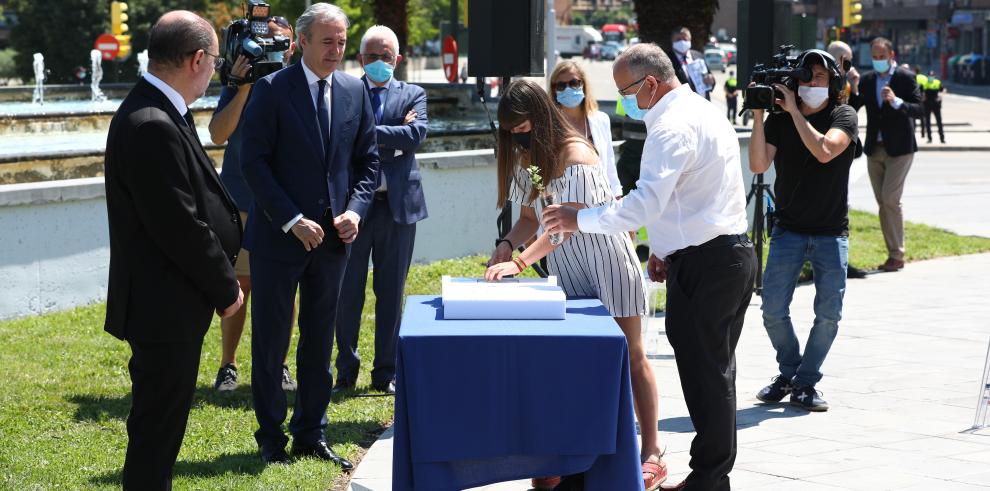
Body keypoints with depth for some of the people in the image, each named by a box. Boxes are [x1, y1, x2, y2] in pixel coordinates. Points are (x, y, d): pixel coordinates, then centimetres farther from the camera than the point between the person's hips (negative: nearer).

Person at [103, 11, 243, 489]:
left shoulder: (157, 113, 10)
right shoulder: (152, 126, -23)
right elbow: (180, 226, -22)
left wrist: (222, 278, 10)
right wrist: (225, 289, -10)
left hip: (168, 303, 10)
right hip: (165, 306, -10)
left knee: (161, 423, 19)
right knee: (155, 433, 0)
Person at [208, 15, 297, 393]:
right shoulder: (237, 84, 3)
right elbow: (218, 135, -8)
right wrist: (243, 87, -16)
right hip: (242, 203, 0)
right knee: (237, 286, 1)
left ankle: (279, 365, 15)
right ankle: (227, 366, 9)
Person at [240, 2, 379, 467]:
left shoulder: (355, 90, 7)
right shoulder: (272, 90, -8)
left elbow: (368, 159, 12)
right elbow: (253, 161, -11)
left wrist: (355, 210, -4)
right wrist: (292, 220, -17)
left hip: (332, 236, 4)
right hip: (279, 236, -4)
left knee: (319, 341, 11)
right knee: (270, 341, 3)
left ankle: (310, 433, 20)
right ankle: (271, 437, 13)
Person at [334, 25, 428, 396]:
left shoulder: (413, 95, 8)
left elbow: (416, 135, -10)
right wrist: (392, 137, -13)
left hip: (397, 203, 1)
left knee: (391, 292, 7)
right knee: (347, 291, 5)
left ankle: (386, 372, 15)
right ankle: (346, 370, 15)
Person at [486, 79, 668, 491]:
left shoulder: (575, 154, -22)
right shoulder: (527, 160, 2)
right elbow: (530, 217, 6)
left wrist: (520, 262, -37)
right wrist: (506, 245, -15)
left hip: (606, 261, -7)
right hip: (567, 271, 7)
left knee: (629, 354, 0)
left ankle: (650, 453, 4)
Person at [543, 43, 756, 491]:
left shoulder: (673, 126, -17)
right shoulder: (704, 112, 17)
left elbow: (646, 202, -26)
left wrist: (580, 220, -18)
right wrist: (665, 249, 21)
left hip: (703, 265, -11)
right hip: (732, 253, 11)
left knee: (702, 371, -4)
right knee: (715, 368, 15)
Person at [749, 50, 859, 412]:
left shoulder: (844, 116, -1)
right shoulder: (779, 120, 2)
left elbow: (824, 151, -21)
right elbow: (758, 165, -10)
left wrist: (794, 110, -19)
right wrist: (758, 114, -17)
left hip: (831, 233, -1)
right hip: (788, 229, 1)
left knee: (829, 312, -6)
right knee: (774, 310, -5)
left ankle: (805, 383, 8)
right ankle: (788, 372, 18)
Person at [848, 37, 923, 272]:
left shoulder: (906, 77, -4)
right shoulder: (867, 80, 9)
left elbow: (918, 110, -11)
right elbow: (851, 110, 4)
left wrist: (896, 101, -26)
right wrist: (853, 91, -14)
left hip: (899, 148, -5)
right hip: (875, 148, 5)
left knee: (890, 200, -12)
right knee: (883, 203, 6)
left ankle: (897, 255, -5)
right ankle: (894, 253, 11)